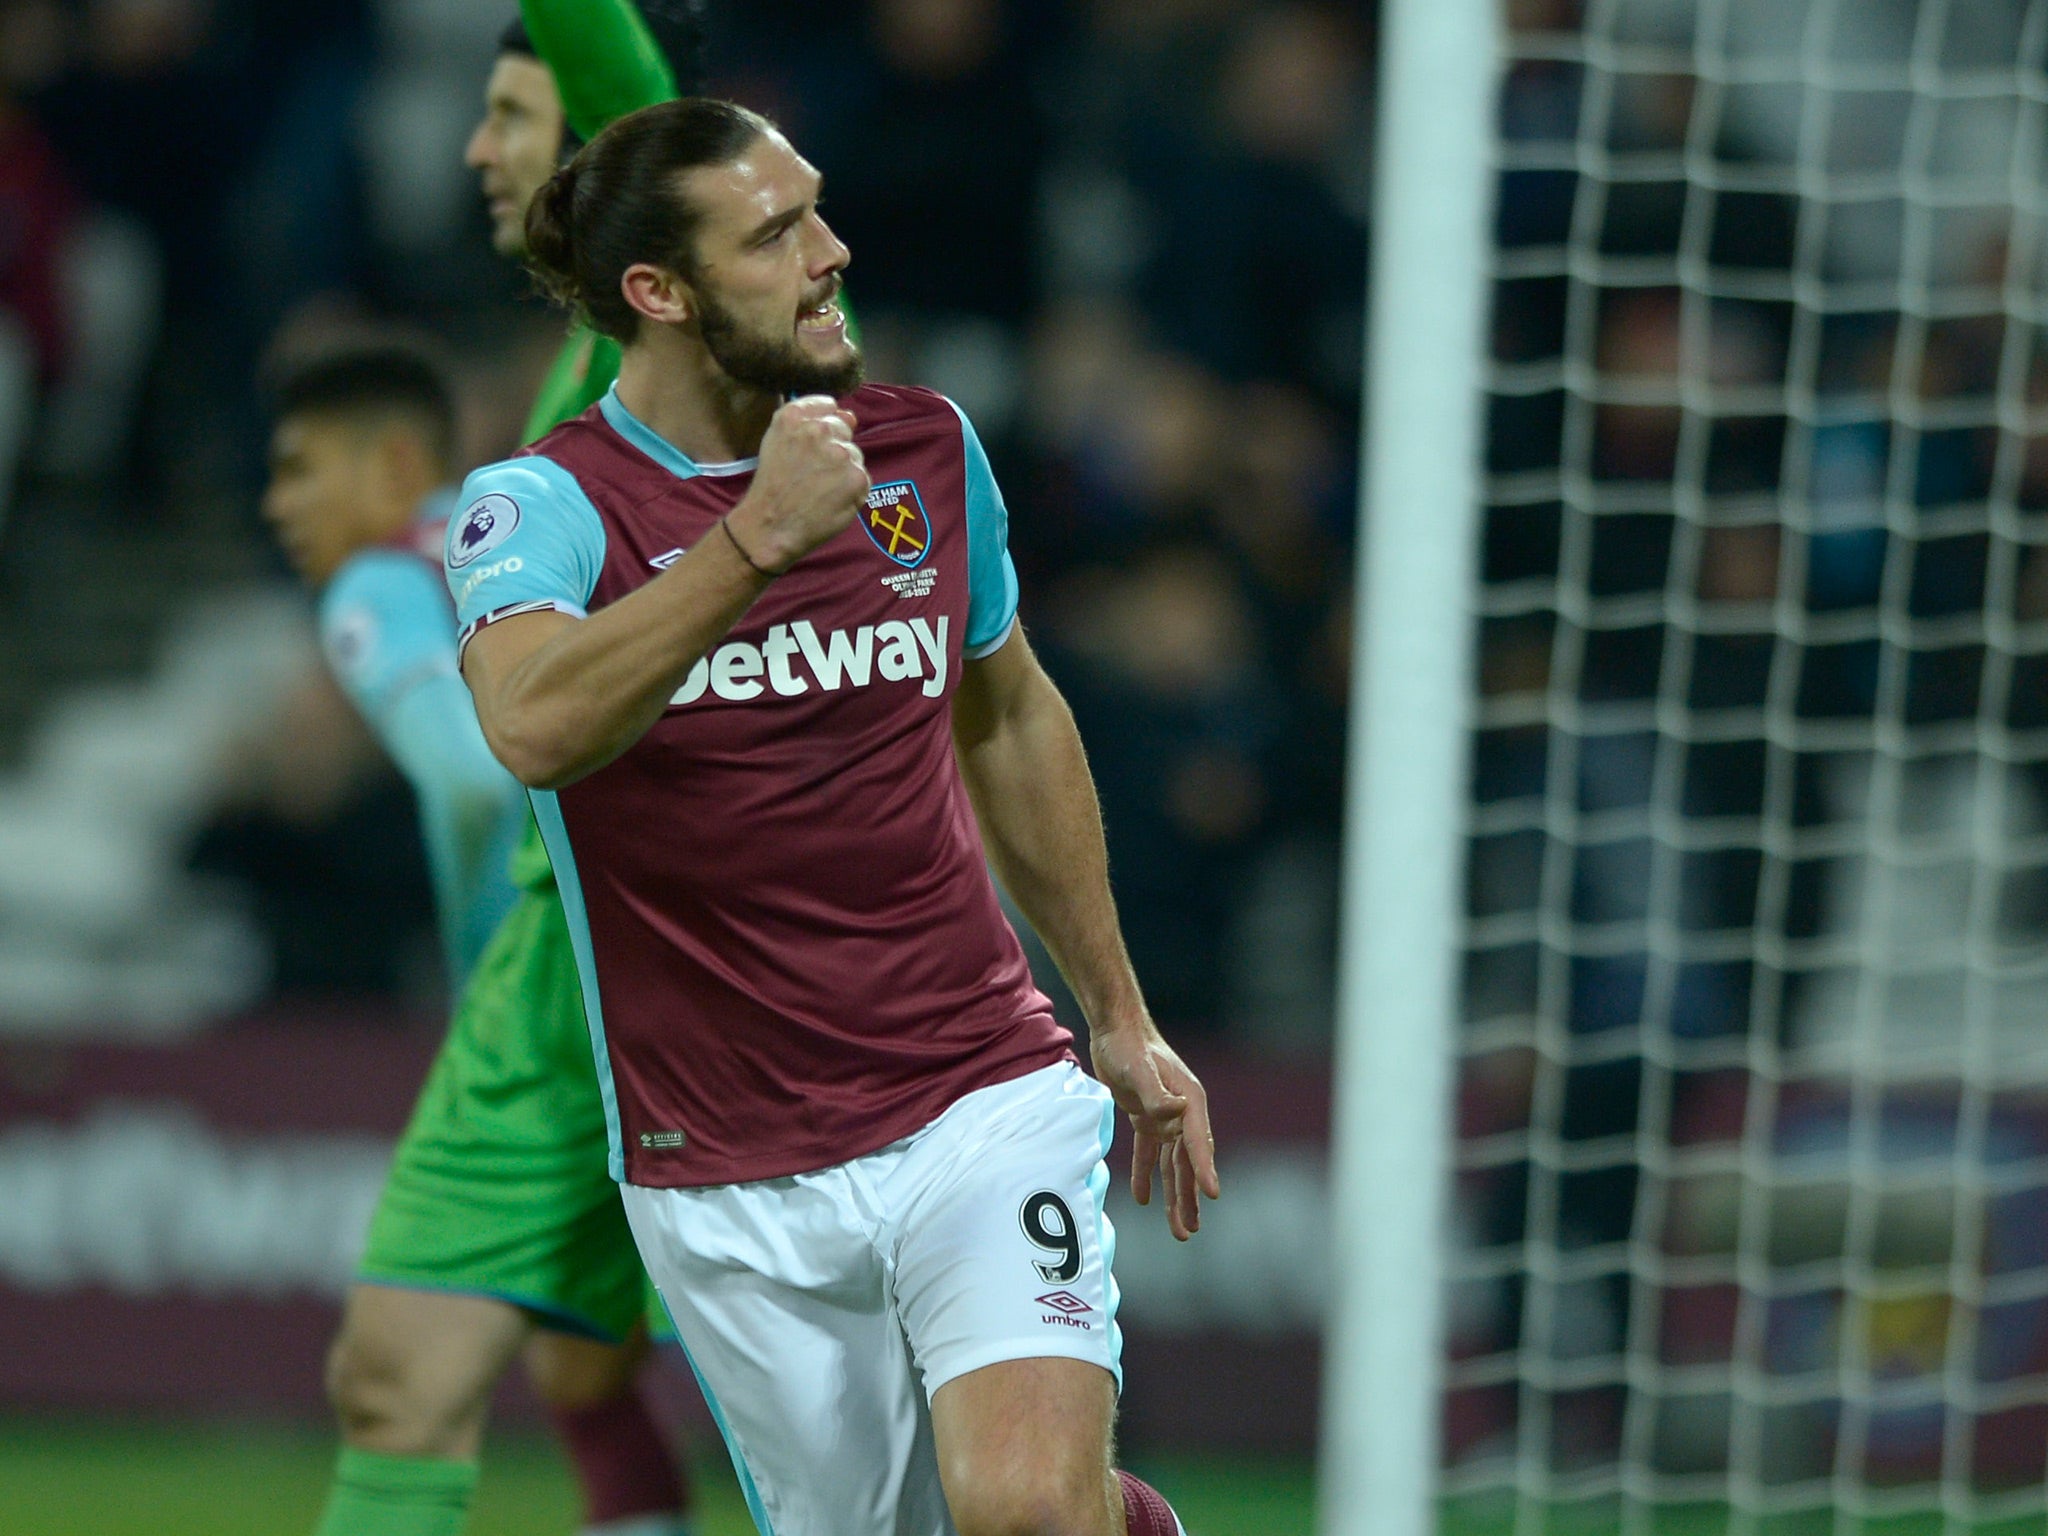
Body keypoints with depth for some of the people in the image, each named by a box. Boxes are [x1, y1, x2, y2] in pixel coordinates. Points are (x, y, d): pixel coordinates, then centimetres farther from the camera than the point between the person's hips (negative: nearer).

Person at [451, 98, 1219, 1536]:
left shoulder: (925, 447, 6)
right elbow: (535, 727, -30)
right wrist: (758, 539, -39)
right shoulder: (539, 505, -8)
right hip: (731, 1190, -1)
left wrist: (1120, 1019, 25)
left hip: (983, 1104, 1)